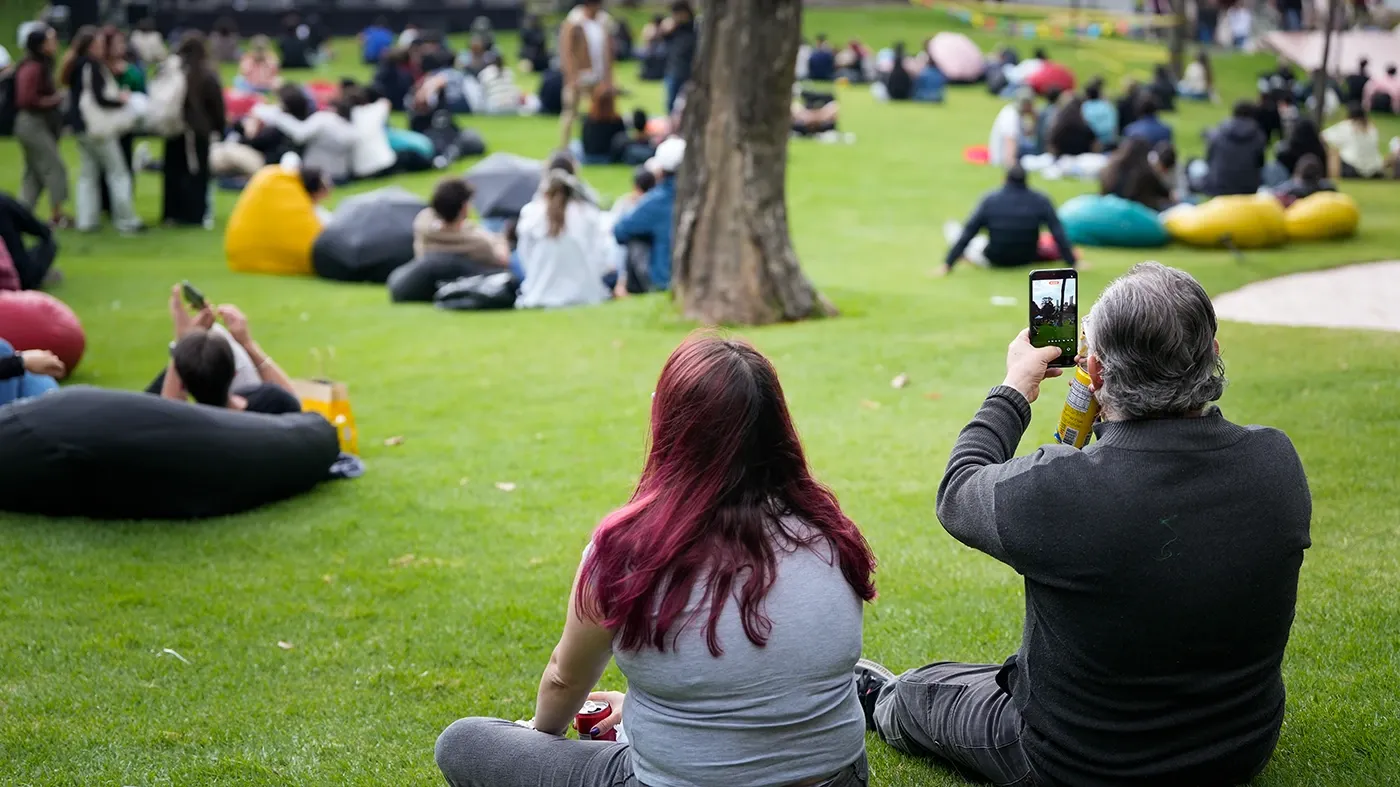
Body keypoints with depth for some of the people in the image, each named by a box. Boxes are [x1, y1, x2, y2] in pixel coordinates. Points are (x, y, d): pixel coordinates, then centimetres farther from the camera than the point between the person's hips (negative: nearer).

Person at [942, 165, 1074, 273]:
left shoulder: (990, 200, -12)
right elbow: (1058, 234, -12)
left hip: (996, 260, 0)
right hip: (1027, 259, 0)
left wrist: (948, 264, -7)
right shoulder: (1041, 201, -12)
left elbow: (967, 234, -10)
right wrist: (1072, 263, -2)